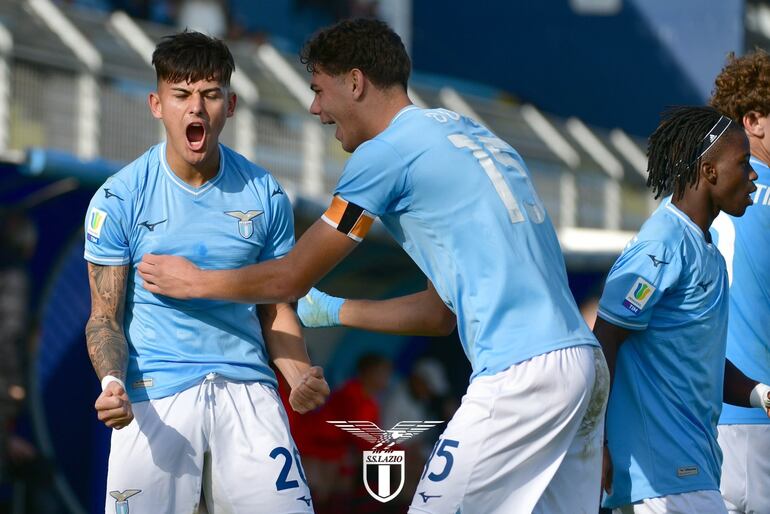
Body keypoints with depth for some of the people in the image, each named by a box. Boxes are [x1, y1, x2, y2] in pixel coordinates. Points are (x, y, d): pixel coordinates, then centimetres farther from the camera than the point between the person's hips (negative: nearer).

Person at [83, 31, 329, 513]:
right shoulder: (118, 199, -1)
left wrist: (301, 375, -7)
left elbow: (275, 308, 12)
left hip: (247, 389, 2)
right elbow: (105, 316, 2)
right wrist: (113, 383, -18)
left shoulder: (265, 195, 5)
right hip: (153, 396, -1)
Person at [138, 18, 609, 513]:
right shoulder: (473, 133, 22)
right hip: (586, 365, 9)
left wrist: (193, 281, 20)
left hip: (519, 375, -8)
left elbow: (291, 279, 5)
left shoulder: (386, 153, -3)